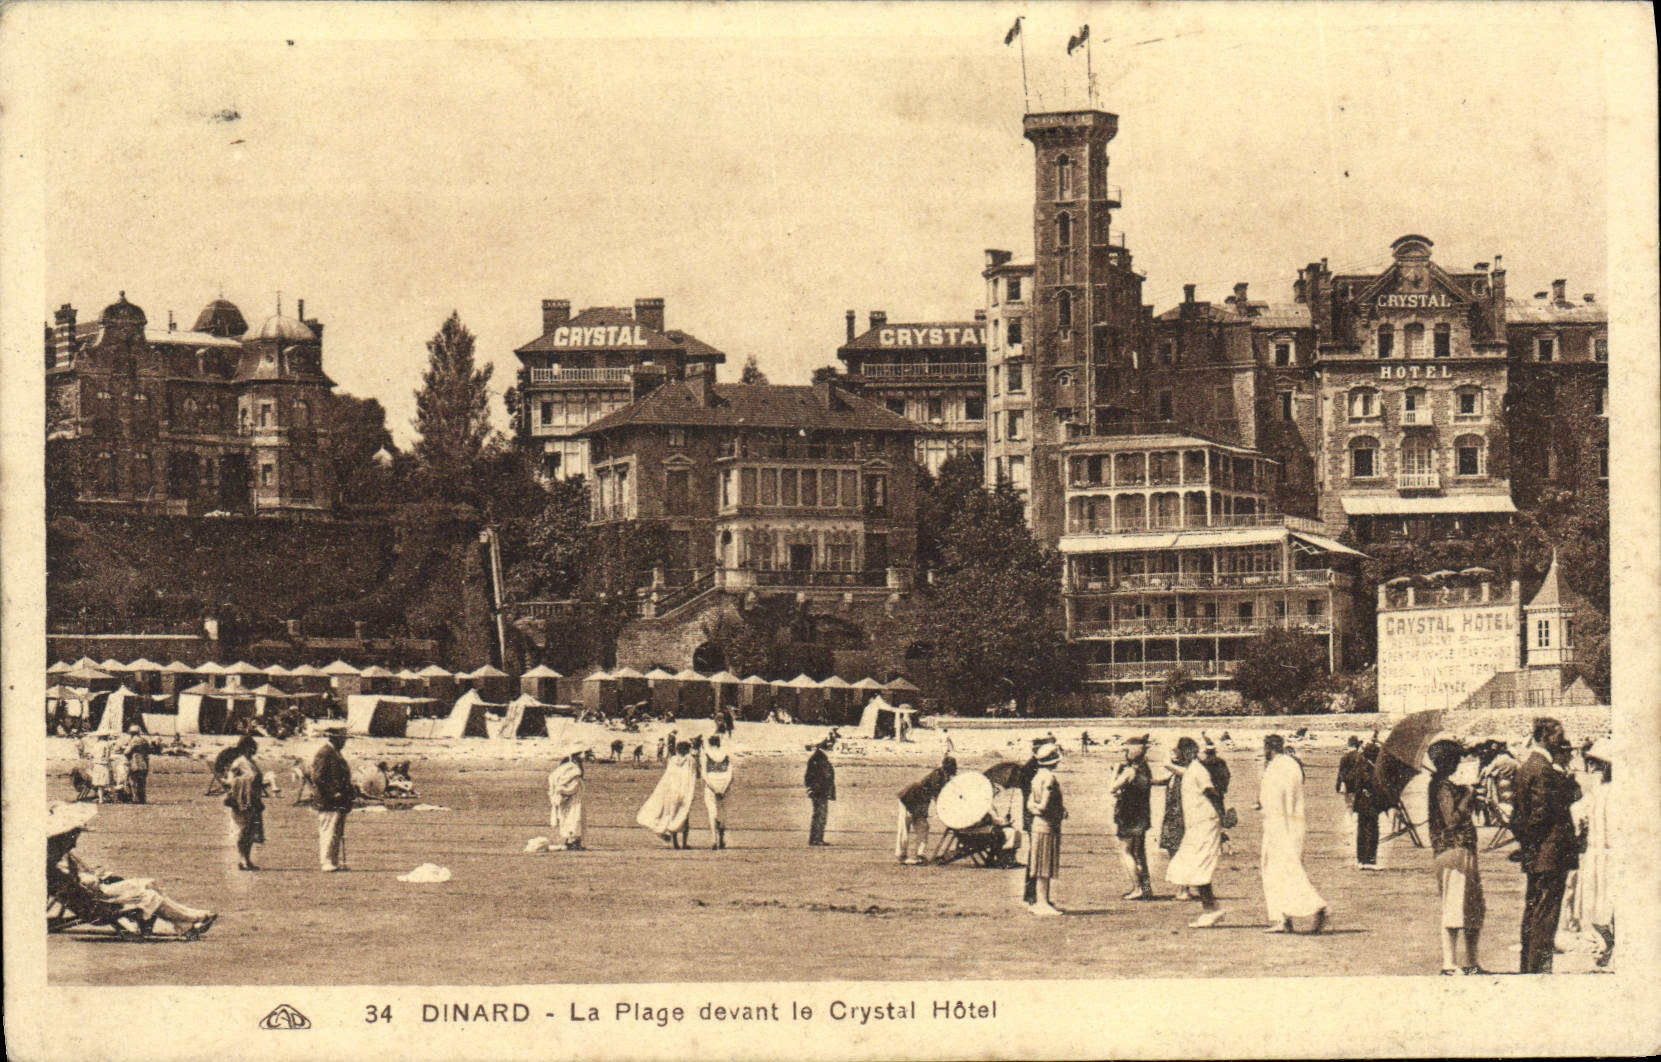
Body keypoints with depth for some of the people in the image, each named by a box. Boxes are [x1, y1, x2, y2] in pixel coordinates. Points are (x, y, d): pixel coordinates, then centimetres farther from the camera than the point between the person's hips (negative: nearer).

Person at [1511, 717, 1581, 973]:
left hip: (1534, 857, 10)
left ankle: (1526, 966, 20)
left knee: (1533, 910, 15)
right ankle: (1539, 967, -6)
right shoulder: (1543, 769, -16)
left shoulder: (1525, 767, 15)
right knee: (1545, 912, -7)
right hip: (1551, 853, -10)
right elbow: (1541, 812, -20)